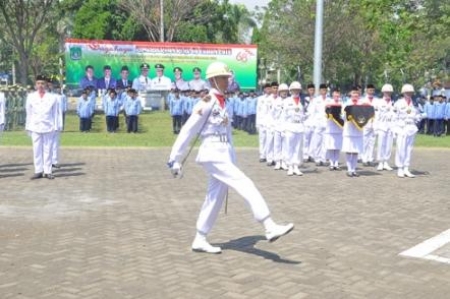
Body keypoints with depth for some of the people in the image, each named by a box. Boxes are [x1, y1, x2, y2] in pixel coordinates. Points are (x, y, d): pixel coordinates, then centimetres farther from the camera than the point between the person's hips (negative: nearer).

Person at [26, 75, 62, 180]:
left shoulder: (52, 97, 1)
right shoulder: (31, 97, 6)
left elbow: (56, 113, 3)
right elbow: (29, 113, 8)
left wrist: (56, 126, -1)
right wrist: (28, 127, 6)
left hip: (48, 127, -1)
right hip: (35, 127, 1)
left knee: (48, 150, 2)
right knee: (37, 150, 3)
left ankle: (47, 171, 8)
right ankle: (38, 171, 9)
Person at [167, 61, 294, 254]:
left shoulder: (223, 103, 15)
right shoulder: (207, 103, -10)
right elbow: (187, 131, -10)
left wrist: (232, 161, 15)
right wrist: (174, 159, -9)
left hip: (223, 155, 9)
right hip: (213, 154, -9)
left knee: (215, 198, 11)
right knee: (245, 185, -16)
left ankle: (200, 240, 20)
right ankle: (270, 228, -20)